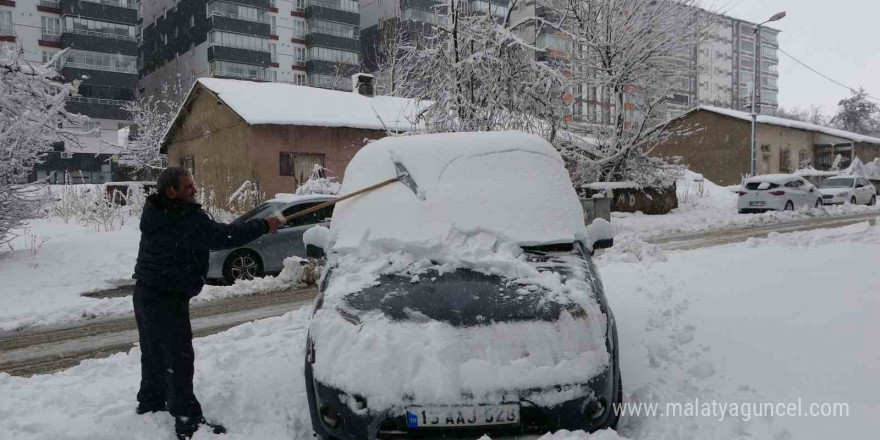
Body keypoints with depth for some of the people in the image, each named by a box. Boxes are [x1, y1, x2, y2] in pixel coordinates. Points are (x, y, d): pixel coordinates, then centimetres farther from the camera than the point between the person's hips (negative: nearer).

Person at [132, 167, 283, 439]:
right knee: (178, 358, -5)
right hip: (167, 298, -10)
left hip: (147, 292, 10)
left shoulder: (158, 213, 7)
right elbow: (222, 236, -25)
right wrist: (263, 225, -18)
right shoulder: (186, 218, -24)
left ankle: (150, 402, 38)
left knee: (154, 353, 23)